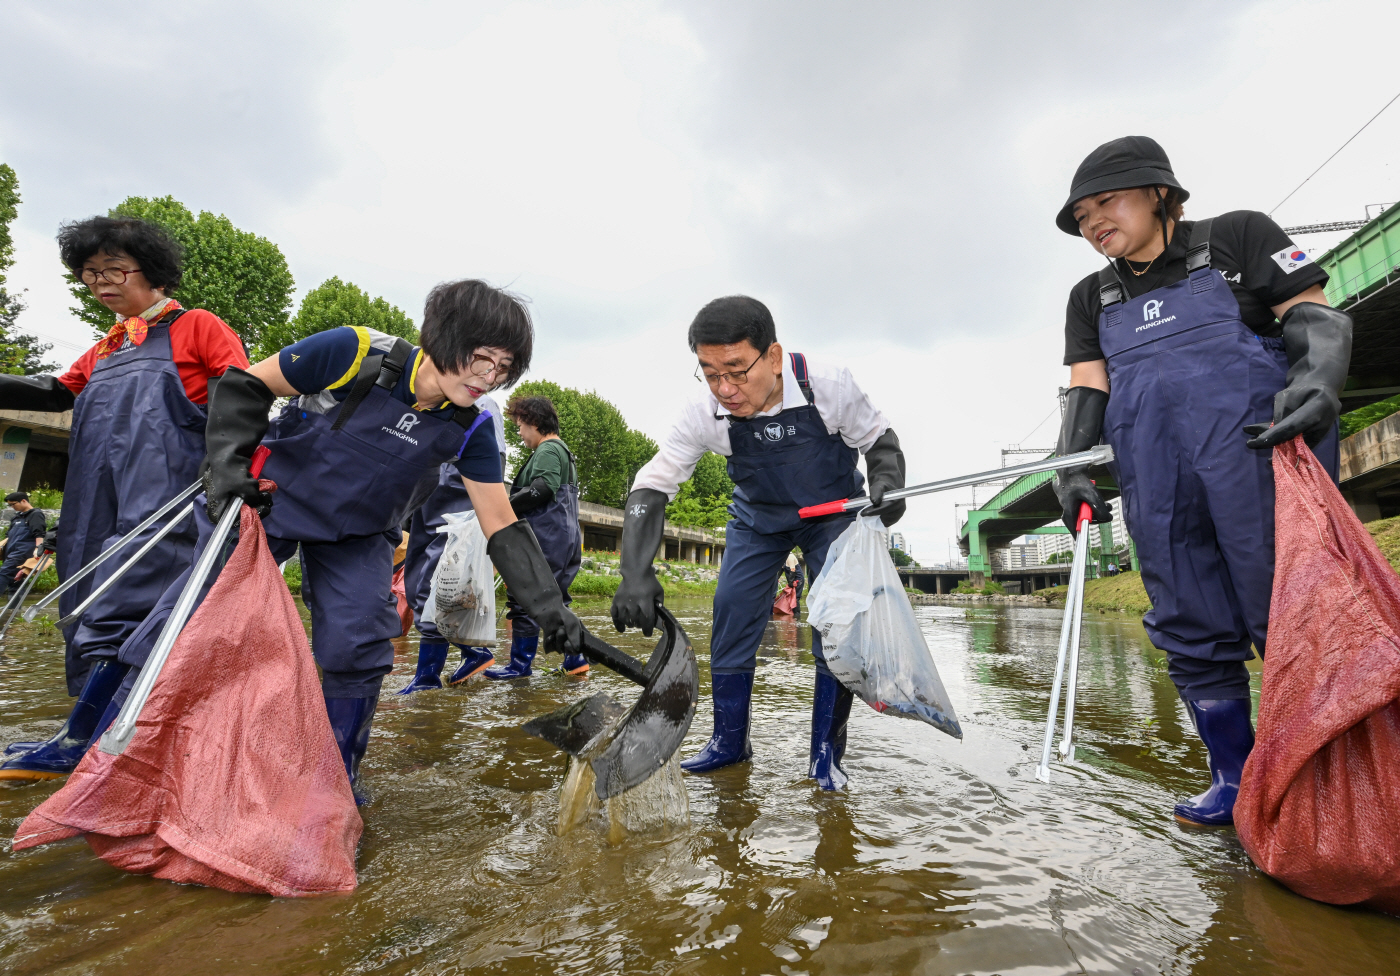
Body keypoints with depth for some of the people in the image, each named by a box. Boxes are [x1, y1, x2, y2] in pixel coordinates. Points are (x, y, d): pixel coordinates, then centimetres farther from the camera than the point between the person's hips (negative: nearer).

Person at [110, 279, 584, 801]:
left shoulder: (470, 430, -17)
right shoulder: (358, 353, -27)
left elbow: (503, 528, -17)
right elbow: (245, 386, -13)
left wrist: (548, 605, -26)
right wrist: (228, 462, -25)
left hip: (357, 535, 2)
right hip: (267, 501, -2)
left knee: (357, 651, -7)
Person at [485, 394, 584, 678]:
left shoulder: (548, 450, -9)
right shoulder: (565, 452, 23)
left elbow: (542, 489, -25)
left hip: (544, 540, -10)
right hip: (564, 540, 10)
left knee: (523, 598, -3)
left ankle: (520, 664, 3)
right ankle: (576, 658, 14)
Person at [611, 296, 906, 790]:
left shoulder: (830, 386, -30)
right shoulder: (705, 414, -27)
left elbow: (879, 440, -10)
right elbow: (652, 486, -21)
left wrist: (887, 483, -33)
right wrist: (636, 575, -33)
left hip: (833, 511, -1)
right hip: (757, 517, 2)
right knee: (731, 614, -3)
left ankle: (826, 753, 8)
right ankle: (729, 742, 16)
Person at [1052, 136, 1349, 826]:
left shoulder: (1238, 237, 11)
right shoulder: (1092, 299, 21)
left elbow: (1316, 316, 5)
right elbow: (1087, 388, 11)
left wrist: (1315, 382, -16)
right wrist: (1071, 467, -4)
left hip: (1258, 451, -4)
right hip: (1156, 481, 4)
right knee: (1192, 632, 5)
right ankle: (1235, 782, 18)